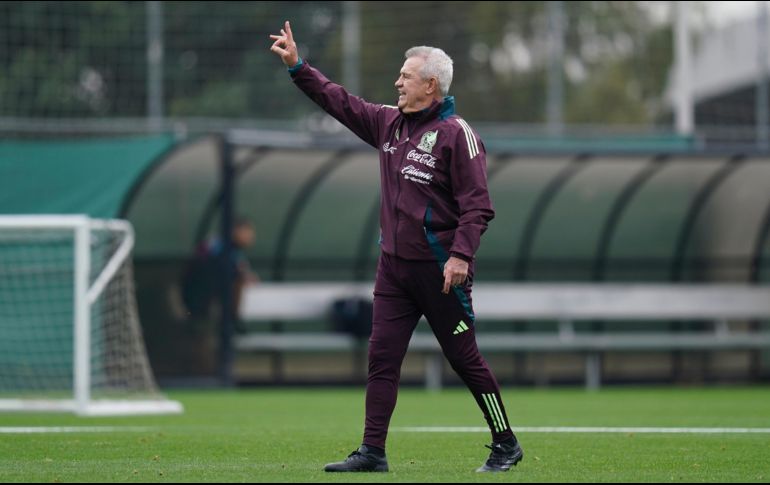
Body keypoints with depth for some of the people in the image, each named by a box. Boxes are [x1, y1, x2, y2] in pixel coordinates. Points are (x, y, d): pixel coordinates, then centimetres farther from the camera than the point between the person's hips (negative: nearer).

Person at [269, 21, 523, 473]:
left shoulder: (456, 133, -11)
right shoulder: (389, 123, 10)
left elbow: (478, 204, -15)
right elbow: (341, 101, 19)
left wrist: (461, 255, -23)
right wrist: (297, 66, 14)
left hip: (438, 269, -7)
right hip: (394, 266, 7)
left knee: (465, 358, 1)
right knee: (382, 358, 1)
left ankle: (505, 445, 13)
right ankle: (373, 452, 2)